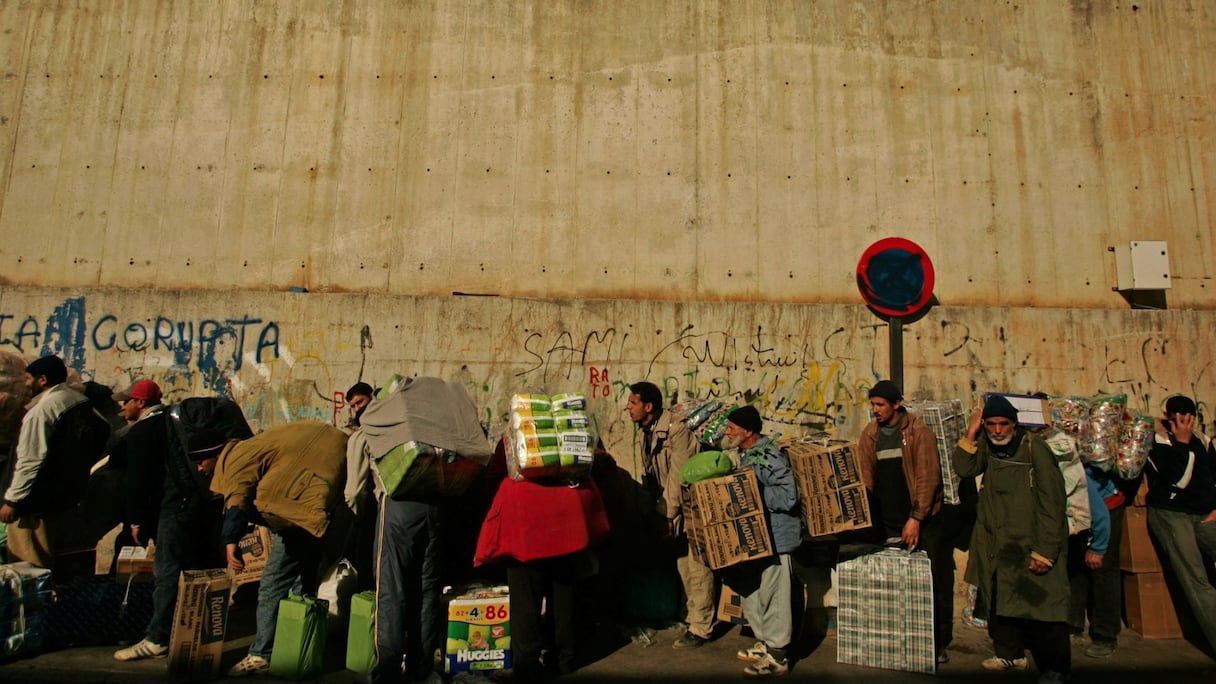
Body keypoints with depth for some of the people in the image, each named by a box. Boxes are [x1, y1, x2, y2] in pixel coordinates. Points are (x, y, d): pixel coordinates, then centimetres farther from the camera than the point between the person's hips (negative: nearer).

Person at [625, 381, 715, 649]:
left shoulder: (677, 430, -22)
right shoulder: (646, 434, 6)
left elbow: (679, 477, -22)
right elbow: (649, 477, 9)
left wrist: (666, 515, -19)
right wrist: (654, 511, 4)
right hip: (674, 511, 8)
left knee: (697, 569, -1)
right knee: (683, 566, 17)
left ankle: (699, 628, 8)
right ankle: (693, 616, 32)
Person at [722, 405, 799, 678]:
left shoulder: (770, 457, -21)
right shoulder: (747, 454, 9)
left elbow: (788, 497, -28)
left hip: (775, 536, -10)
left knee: (772, 596, 1)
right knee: (750, 590, 19)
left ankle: (777, 656, 16)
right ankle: (764, 643, 35)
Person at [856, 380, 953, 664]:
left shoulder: (918, 431, -9)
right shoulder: (869, 434, 5)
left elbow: (928, 477, -12)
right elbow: (865, 477, 7)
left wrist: (916, 518, -16)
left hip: (924, 520, -4)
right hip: (890, 521, 4)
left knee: (934, 582, 3)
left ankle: (938, 643, 15)